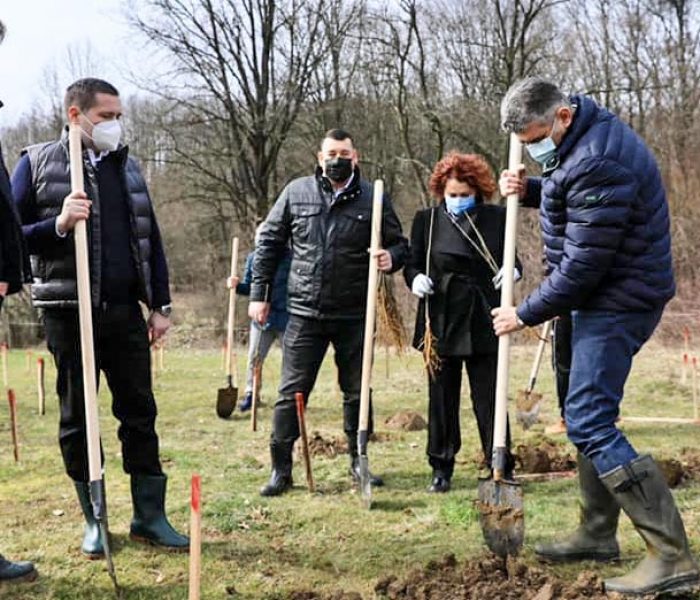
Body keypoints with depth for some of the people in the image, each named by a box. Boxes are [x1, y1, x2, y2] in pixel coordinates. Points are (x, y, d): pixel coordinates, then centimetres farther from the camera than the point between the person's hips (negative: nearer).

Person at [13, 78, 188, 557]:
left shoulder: (126, 166, 12)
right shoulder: (38, 163, 0)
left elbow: (150, 238, 15)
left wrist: (161, 304, 10)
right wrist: (59, 225, -20)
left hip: (125, 311, 3)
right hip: (70, 313, -3)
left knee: (140, 411, 5)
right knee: (78, 418, 6)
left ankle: (150, 515, 14)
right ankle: (94, 520, 17)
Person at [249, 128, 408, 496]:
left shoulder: (372, 198, 2)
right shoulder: (296, 193, 2)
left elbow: (398, 243, 10)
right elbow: (269, 243, 8)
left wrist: (391, 258, -14)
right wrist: (258, 294, 4)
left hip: (354, 315, 1)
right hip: (305, 313, 0)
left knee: (356, 391, 12)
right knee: (291, 393, 2)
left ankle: (358, 462, 28)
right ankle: (281, 469, 12)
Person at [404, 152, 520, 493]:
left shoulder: (496, 219, 4)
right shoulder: (426, 221, 3)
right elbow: (412, 264, 8)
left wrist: (512, 271, -10)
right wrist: (416, 278, -14)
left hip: (483, 323, 0)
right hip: (440, 322, 1)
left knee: (489, 397, 2)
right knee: (441, 398, 8)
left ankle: (501, 467, 12)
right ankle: (441, 469, 19)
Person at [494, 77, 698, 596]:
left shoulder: (598, 164, -26)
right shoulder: (589, 131, 7)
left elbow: (581, 266, -24)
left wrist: (525, 315, -12)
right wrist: (532, 188, 6)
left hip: (617, 302, -11)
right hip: (609, 297, 11)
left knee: (589, 423, -14)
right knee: (589, 416, 15)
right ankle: (598, 533, 26)